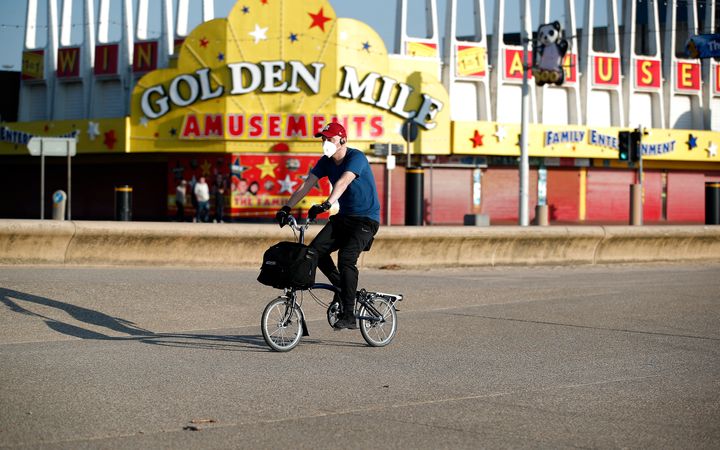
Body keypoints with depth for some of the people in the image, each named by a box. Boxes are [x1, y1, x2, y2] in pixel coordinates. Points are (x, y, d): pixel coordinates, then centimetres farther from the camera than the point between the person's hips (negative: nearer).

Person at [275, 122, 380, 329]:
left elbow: (343, 182, -36)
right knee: (316, 250, -12)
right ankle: (342, 287, 10)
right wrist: (287, 208, -15)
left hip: (366, 219, -7)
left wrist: (326, 204, -50)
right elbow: (307, 184, -3)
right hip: (343, 216, 7)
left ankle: (348, 316, -21)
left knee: (346, 257, -25)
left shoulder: (356, 157, -18)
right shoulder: (326, 161, 3)